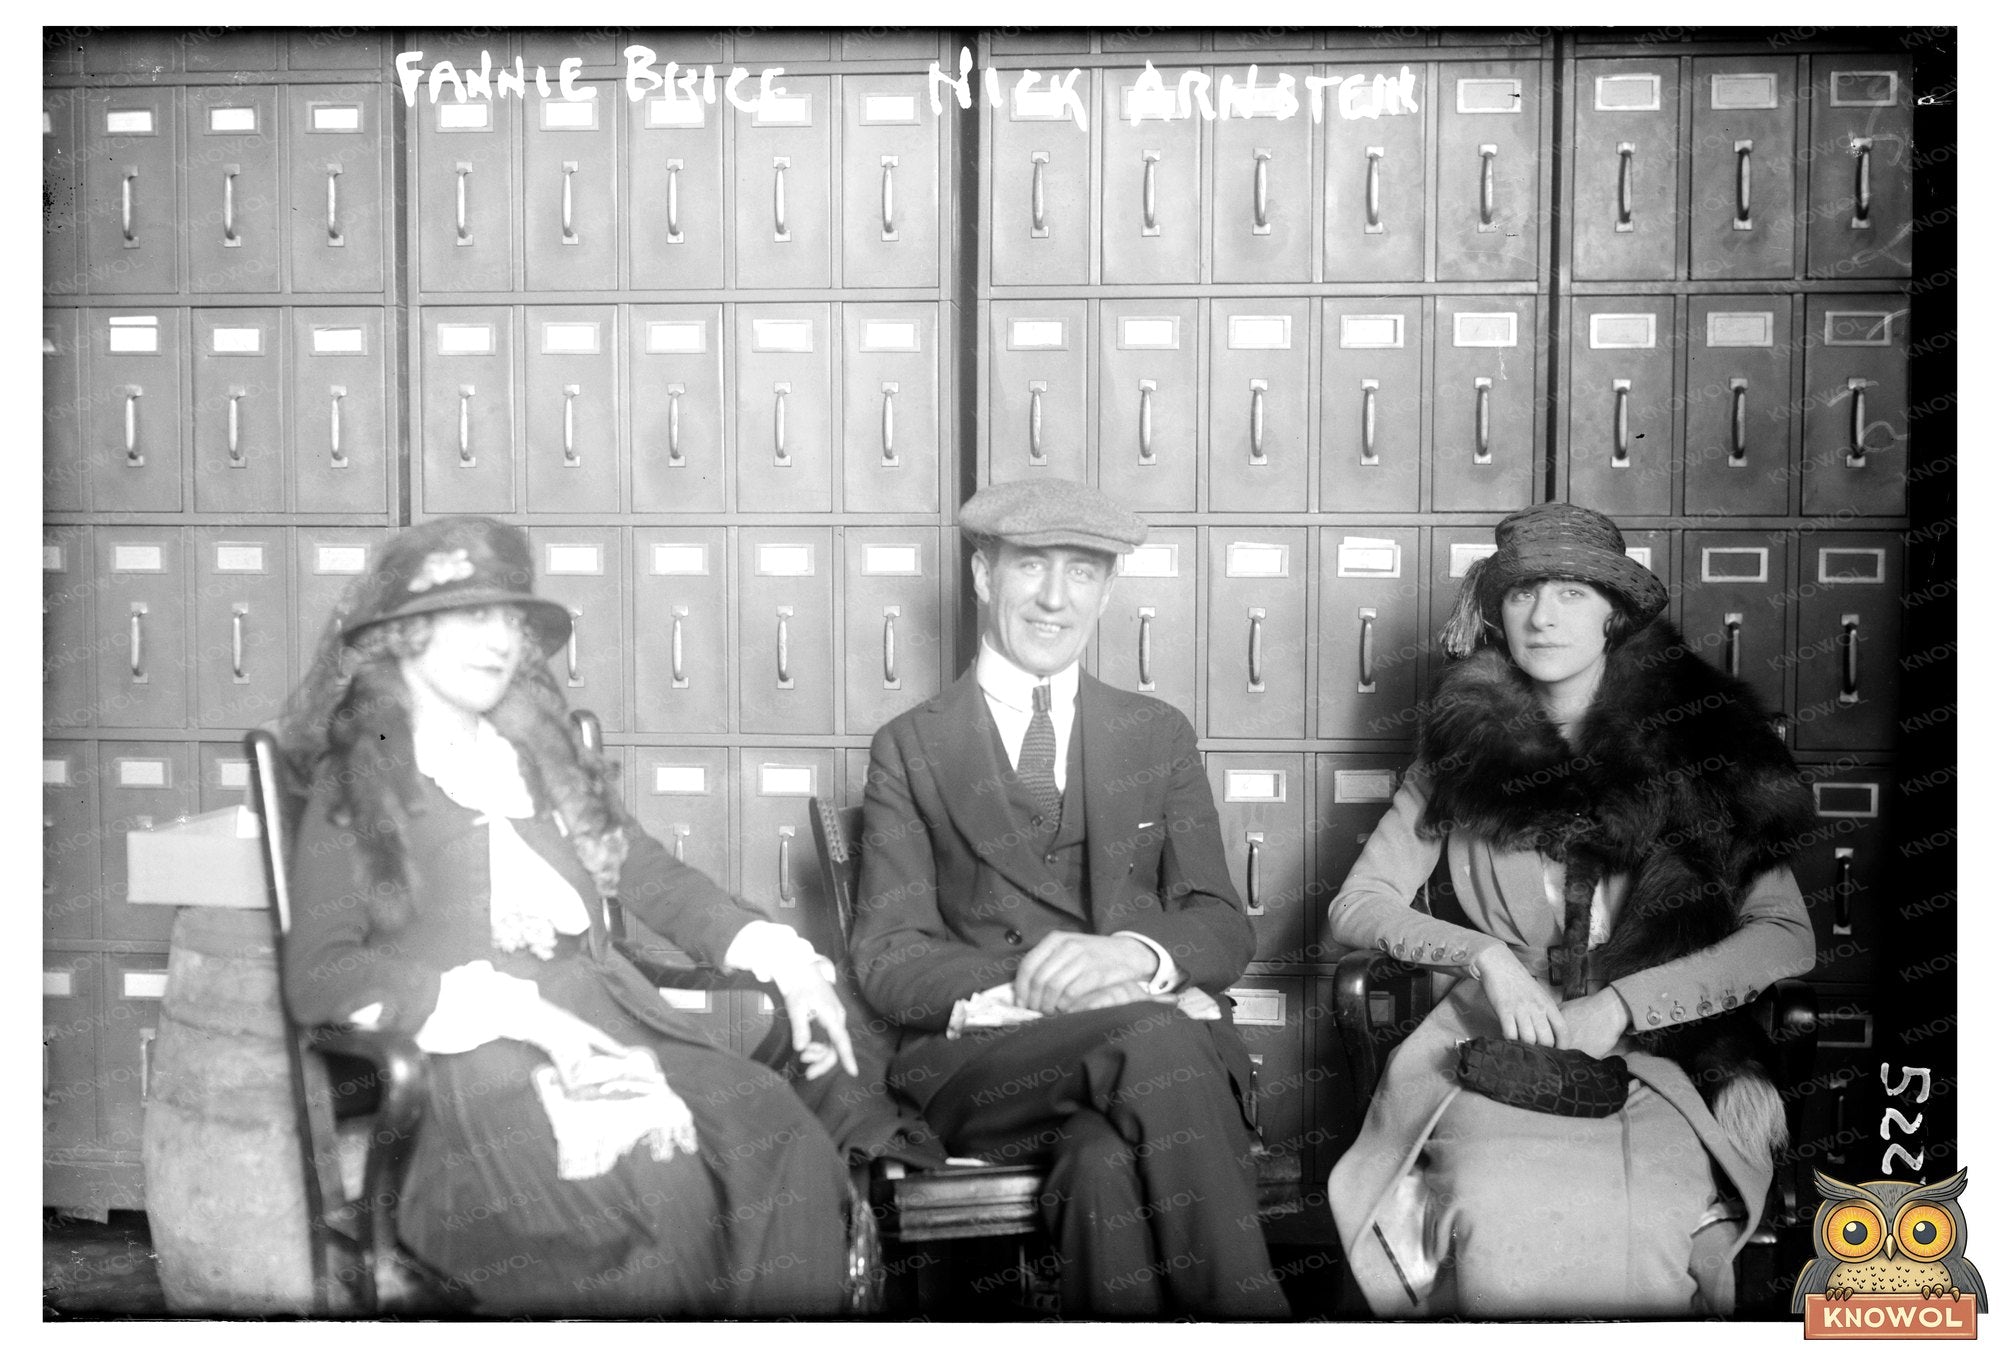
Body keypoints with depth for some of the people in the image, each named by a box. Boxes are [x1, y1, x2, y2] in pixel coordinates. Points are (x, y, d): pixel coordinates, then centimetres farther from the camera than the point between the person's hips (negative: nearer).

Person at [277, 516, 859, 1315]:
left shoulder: (546, 764, 24)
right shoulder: (357, 785, 8)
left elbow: (659, 883, 22)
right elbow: (318, 978, -3)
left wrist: (784, 959, 4)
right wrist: (512, 1008, -16)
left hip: (602, 1030, 5)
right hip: (466, 1067, -5)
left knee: (788, 1144, -25)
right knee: (661, 1191, -34)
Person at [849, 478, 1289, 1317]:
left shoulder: (1159, 736, 18)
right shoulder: (909, 748, 11)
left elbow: (1223, 928, 10)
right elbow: (886, 957, 1)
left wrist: (1133, 956, -16)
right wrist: (1027, 987, -19)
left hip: (1162, 1035, 2)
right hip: (979, 1059, -1)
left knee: (1110, 1164, -36)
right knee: (1152, 1038, -34)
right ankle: (1248, 1316, -27)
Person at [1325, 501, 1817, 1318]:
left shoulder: (1695, 739, 5)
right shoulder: (1462, 747, 7)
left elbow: (1787, 937, -1)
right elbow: (1356, 907, 5)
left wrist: (1618, 1006, -12)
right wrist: (1484, 956, -12)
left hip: (1664, 1057, 0)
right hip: (1496, 1051, 0)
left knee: (1637, 1236, -30)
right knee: (1498, 1235, -29)